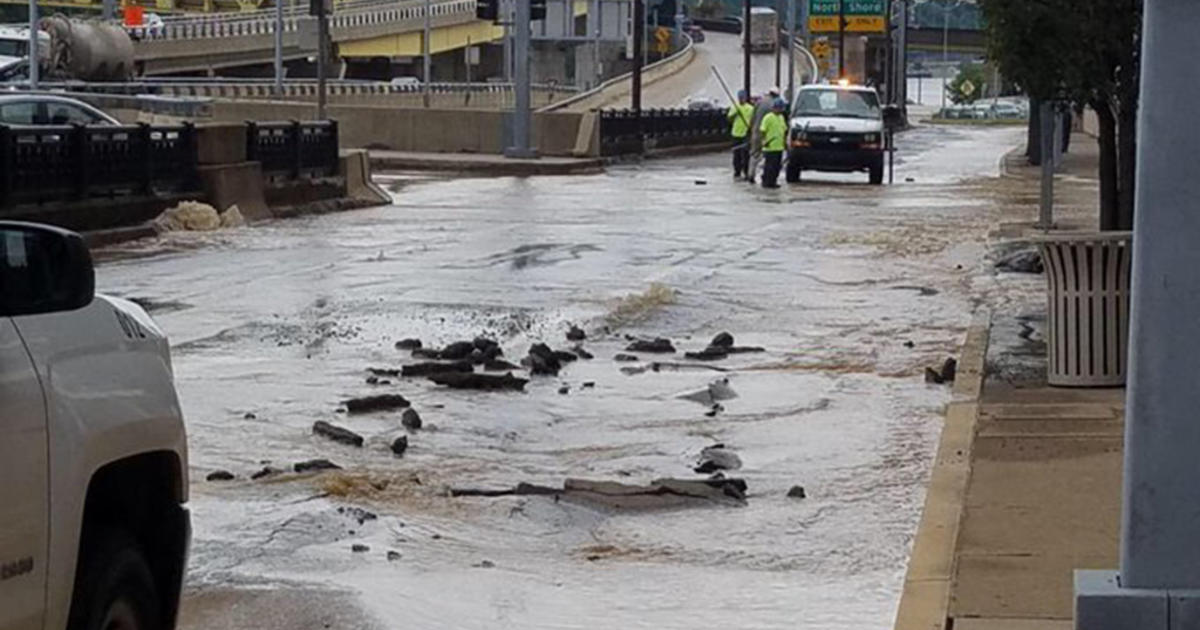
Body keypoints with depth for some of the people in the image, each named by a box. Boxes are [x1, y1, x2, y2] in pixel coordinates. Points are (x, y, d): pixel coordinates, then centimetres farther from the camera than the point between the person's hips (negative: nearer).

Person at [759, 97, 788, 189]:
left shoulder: (781, 117, 15)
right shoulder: (768, 118, -10)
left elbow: (784, 130, 23)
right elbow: (762, 130, -12)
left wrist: (785, 140, 17)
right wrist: (764, 141, -19)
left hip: (779, 147, 8)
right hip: (770, 147, -8)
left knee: (777, 166, 10)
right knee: (769, 167, -4)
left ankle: (773, 182, 18)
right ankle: (766, 182, 2)